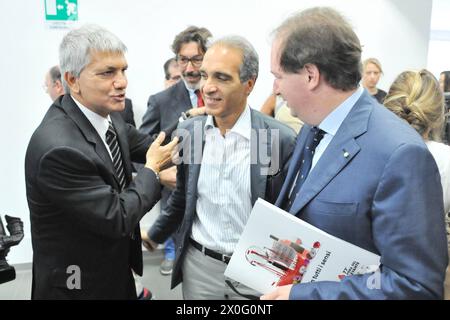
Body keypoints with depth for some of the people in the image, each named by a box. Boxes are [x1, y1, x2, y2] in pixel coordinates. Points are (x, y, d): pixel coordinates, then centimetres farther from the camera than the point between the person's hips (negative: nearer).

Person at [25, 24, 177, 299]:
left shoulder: (106, 115, -7)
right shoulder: (59, 148, -31)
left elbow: (148, 146, 8)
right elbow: (118, 219, -26)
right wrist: (152, 170, -13)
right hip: (79, 285, -7)